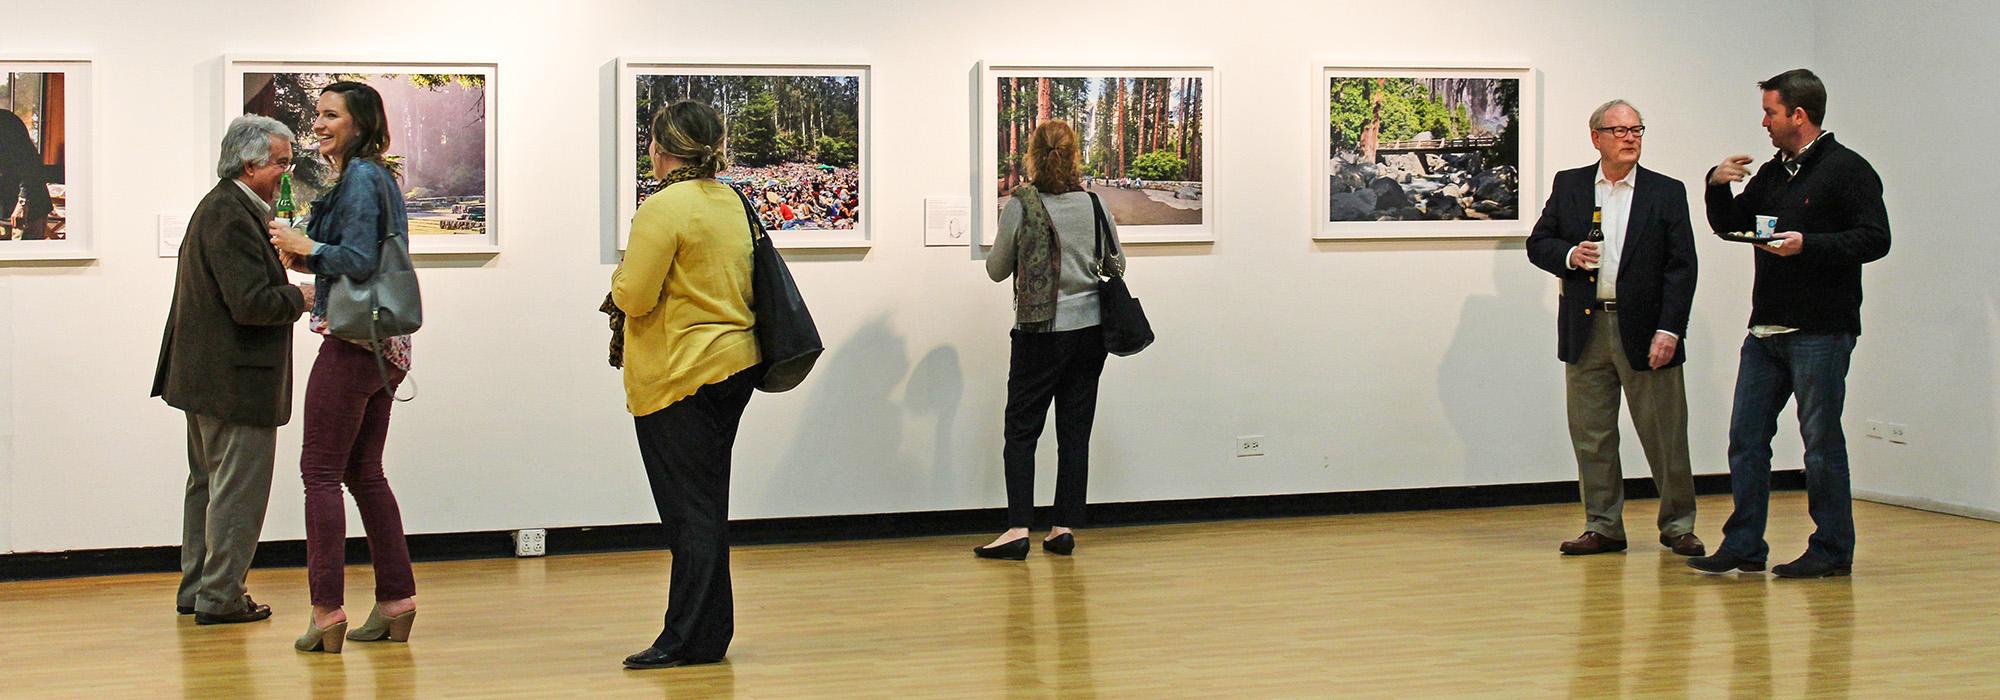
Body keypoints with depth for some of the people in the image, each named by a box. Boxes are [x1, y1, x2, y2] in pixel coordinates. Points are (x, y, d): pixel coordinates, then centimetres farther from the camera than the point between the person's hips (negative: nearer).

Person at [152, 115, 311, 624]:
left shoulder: (218, 208, 14)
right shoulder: (231, 216, -19)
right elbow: (251, 303, -25)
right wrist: (299, 298, -9)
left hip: (204, 374, 11)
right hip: (234, 379, -11)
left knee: (209, 482, 18)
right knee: (238, 488, -3)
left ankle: (196, 589, 26)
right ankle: (219, 597, 3)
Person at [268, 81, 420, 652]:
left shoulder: (358, 178, -12)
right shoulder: (379, 176, 17)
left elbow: (359, 261, -21)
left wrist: (304, 245, -8)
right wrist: (305, 257, 11)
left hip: (352, 342, -10)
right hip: (384, 346, 10)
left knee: (320, 472, -4)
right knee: (364, 472, 14)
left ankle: (327, 612, -5)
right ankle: (396, 603, 16)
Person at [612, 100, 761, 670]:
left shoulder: (664, 207, -15)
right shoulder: (731, 202, 11)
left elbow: (633, 297, -18)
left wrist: (621, 277, 3)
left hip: (681, 377, -8)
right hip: (734, 365, 8)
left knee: (690, 512, -4)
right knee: (706, 508, 15)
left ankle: (690, 639, 0)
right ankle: (709, 634, 20)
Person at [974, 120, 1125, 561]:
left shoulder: (1021, 205, -9)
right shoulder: (1094, 204, 1)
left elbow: (997, 270, 2)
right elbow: (1117, 264, 12)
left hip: (1042, 333, -3)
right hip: (1090, 330, 4)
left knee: (1022, 430, 2)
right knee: (1075, 433, 8)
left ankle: (1018, 529, -7)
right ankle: (1065, 528, 8)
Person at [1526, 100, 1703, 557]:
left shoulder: (1667, 193, 2)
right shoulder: (1568, 185, 8)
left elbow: (1681, 267, -2)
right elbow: (1538, 243, 10)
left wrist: (1669, 330, -11)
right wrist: (1569, 256, -12)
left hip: (1644, 330, -2)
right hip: (1586, 330, 2)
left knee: (1665, 435, 2)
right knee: (1591, 435, 6)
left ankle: (1677, 525, 15)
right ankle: (1603, 526, 16)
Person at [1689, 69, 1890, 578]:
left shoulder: (1848, 170, -5)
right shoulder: (1773, 173, 17)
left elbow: (1874, 239, -14)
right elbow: (1729, 225, 22)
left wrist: (1808, 245, -23)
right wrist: (1717, 186, 3)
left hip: (1821, 331, -7)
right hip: (1766, 330, 8)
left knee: (1821, 441, -1)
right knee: (1747, 439, 5)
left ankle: (1832, 551, 8)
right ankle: (1743, 547, 11)